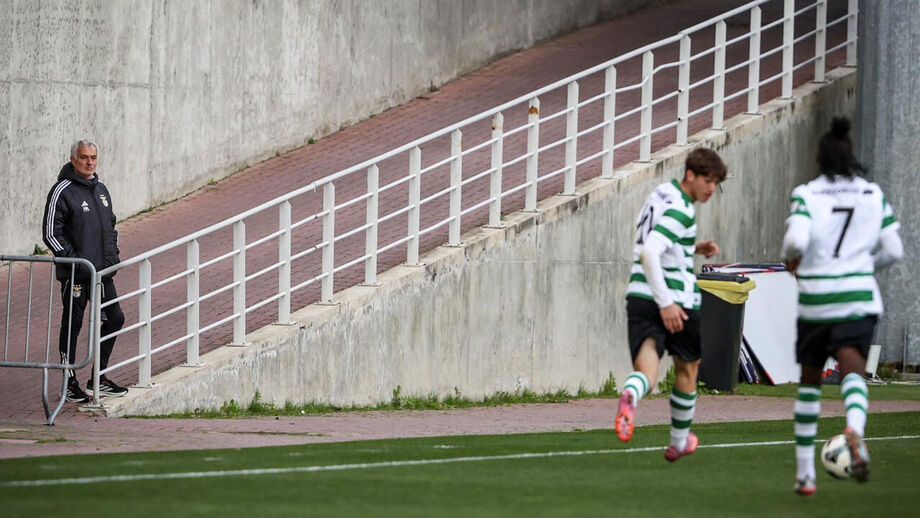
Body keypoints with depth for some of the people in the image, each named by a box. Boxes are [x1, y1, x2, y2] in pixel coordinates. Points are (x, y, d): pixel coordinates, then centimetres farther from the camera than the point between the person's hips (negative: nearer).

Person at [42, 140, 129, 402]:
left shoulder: (100, 189, 13)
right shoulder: (62, 192, -10)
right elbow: (51, 233, -12)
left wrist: (113, 253, 12)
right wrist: (73, 259, -18)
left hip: (103, 271, 7)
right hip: (75, 274, -7)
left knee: (114, 319, 10)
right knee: (72, 325, 0)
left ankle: (99, 378, 21)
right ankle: (70, 383, 8)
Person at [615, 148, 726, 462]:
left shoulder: (661, 195, 14)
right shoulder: (679, 209, -15)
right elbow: (649, 252, -26)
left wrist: (694, 248, 19)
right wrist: (666, 303, -29)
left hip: (640, 295, 7)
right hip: (677, 301, -7)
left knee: (646, 369, -7)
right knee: (687, 369, 17)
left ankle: (630, 395, -44)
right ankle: (679, 442, 31)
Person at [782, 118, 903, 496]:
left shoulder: (806, 195, -2)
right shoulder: (874, 195, 7)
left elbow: (796, 241, -16)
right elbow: (893, 250, 8)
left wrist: (790, 259, 7)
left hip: (814, 298, 0)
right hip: (858, 298, 0)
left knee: (809, 381, 16)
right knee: (853, 370, -16)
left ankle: (805, 472, 21)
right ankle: (855, 429, -51)